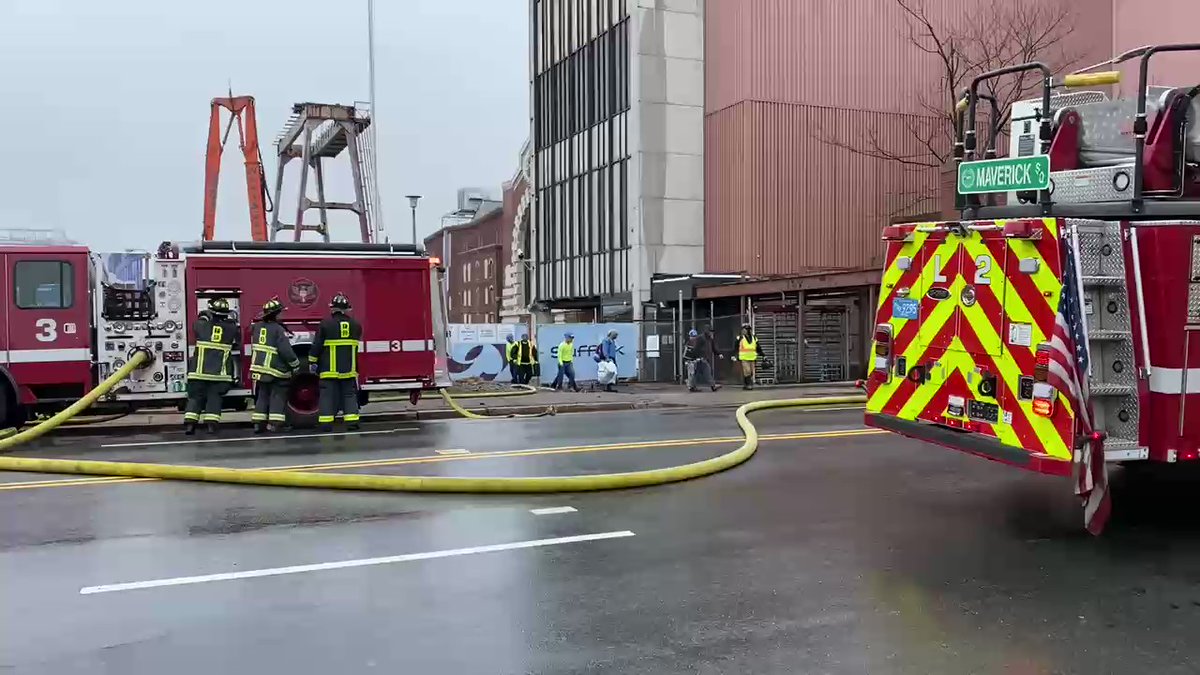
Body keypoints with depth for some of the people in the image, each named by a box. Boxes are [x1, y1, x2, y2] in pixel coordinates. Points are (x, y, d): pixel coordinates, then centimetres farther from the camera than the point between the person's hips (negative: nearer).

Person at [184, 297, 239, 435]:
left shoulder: (201, 324, -1)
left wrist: (203, 317, 39)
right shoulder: (231, 328, 1)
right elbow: (237, 343, 19)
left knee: (195, 397, 8)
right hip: (219, 372, 0)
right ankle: (211, 424, -2)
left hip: (199, 371, 0)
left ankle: (189, 424, 1)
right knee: (214, 397, 7)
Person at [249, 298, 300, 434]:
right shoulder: (278, 329, -16)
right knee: (278, 396, 0)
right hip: (276, 371, -7)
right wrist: (295, 364, -8)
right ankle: (274, 423, -5)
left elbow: (254, 346, 20)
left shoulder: (257, 327, 7)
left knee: (262, 396, 14)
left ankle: (258, 423, 13)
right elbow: (286, 350, -18)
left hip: (259, 369, 7)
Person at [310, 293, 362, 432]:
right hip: (349, 368, 3)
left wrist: (313, 361, 3)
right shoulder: (355, 324, 4)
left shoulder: (325, 323, -8)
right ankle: (352, 421, 2)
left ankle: (326, 424, 0)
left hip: (329, 368, -3)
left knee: (328, 395, 1)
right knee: (350, 394, 8)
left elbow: (317, 345, -5)